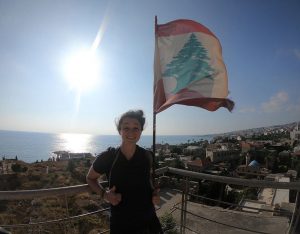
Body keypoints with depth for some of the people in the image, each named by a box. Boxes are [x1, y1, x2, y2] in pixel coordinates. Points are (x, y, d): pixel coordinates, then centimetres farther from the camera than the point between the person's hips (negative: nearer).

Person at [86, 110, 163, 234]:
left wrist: (154, 193, -6)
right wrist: (104, 194, -15)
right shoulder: (107, 157, -17)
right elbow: (90, 178, 1)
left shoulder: (147, 156, -9)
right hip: (120, 223, -2)